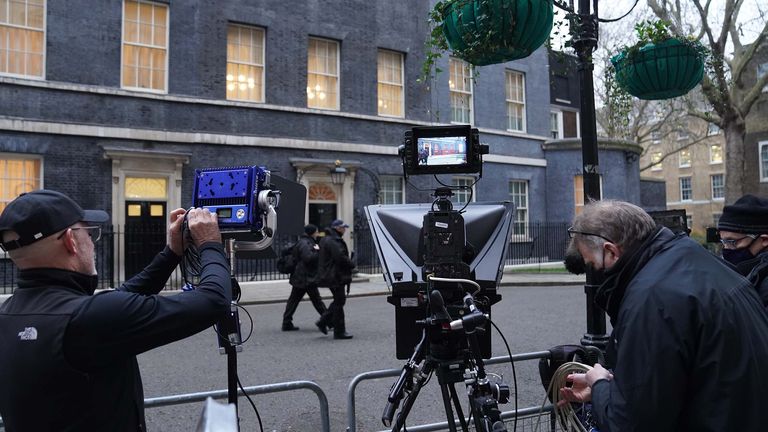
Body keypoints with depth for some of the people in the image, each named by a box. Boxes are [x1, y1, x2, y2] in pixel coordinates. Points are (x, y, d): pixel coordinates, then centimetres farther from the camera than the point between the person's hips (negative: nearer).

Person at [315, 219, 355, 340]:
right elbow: (340, 257, -25)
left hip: (332, 276, 11)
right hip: (335, 276, -11)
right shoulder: (332, 241, -18)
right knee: (339, 302, -4)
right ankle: (339, 332, 3)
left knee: (339, 300, 18)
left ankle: (323, 322, 21)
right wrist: (352, 264, -9)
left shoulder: (331, 240, 17)